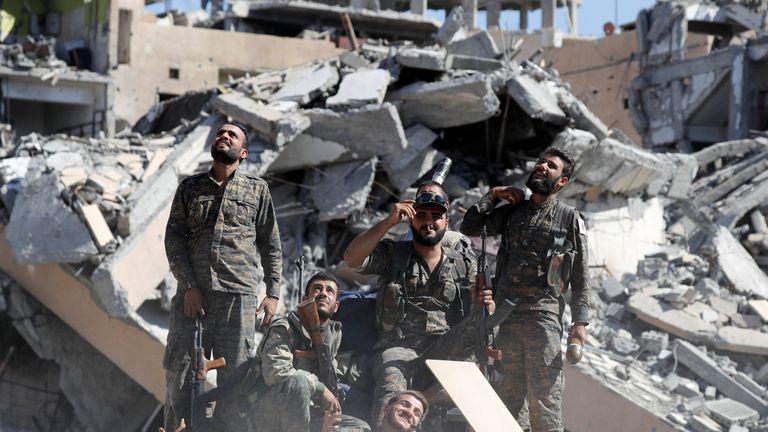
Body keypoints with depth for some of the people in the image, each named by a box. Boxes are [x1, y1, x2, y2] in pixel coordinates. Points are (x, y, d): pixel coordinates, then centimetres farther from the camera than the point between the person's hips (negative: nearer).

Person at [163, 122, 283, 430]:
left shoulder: (257, 189, 15)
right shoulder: (189, 188, 16)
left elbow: (271, 246, 15)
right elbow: (173, 238, 8)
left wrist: (273, 293, 6)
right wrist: (188, 286, -4)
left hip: (238, 293, -1)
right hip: (191, 293, 1)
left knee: (234, 374, -3)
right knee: (179, 369, -4)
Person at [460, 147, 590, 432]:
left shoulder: (570, 219, 7)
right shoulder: (511, 212, 17)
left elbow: (580, 278, 3)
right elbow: (469, 228, 15)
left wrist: (580, 322, -7)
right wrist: (493, 195, 10)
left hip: (544, 314, -4)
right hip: (505, 314, 4)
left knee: (545, 397, -8)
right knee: (508, 394, 5)